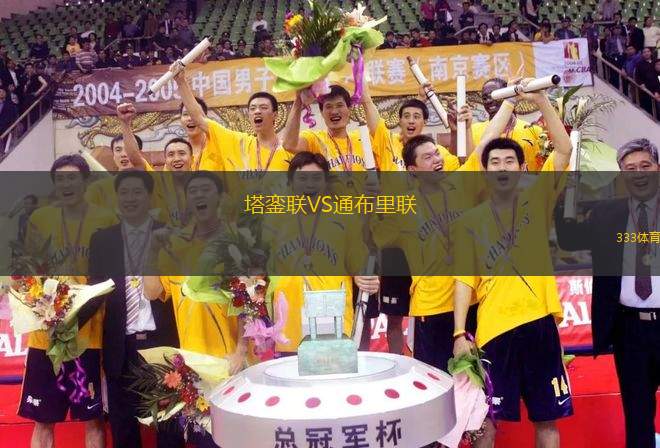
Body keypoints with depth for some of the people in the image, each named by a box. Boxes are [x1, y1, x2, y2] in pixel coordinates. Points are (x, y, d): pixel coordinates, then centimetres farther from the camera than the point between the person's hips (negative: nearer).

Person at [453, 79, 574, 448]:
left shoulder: (537, 200, 5)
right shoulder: (471, 220, 4)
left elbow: (564, 149, -7)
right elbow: (465, 280, 1)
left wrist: (541, 100, -13)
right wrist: (460, 333, -7)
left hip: (539, 323, 1)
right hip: (492, 329, -1)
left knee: (547, 417, 12)